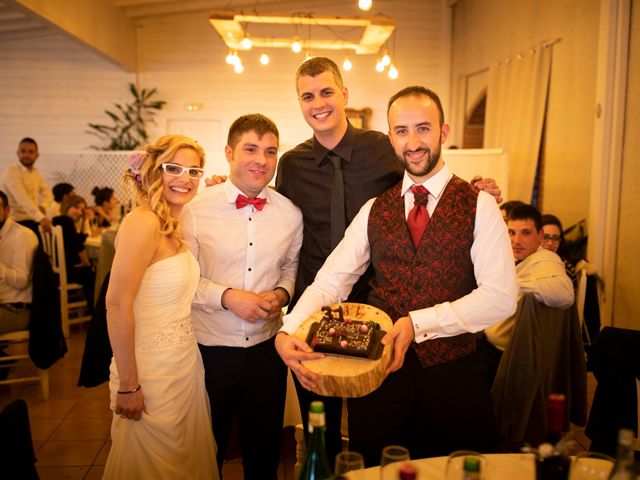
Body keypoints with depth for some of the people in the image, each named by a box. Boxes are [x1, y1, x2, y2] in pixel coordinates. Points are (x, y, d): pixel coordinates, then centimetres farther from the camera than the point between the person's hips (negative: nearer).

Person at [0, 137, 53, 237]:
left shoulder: (35, 172, 11)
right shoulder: (11, 171, -14)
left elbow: (47, 193, 10)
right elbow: (22, 199, -29)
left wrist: (43, 206, -14)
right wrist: (41, 218, -42)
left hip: (33, 221, 7)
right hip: (17, 223, -7)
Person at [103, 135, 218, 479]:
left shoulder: (177, 224, 6)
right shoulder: (143, 222, -21)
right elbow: (117, 306, -23)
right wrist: (128, 385, -20)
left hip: (186, 362, 8)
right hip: (151, 370, -8)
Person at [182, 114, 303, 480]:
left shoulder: (290, 213, -2)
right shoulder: (197, 210, -9)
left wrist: (281, 293, -8)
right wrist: (227, 296, -19)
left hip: (268, 348, 2)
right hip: (210, 349, -2)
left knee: (265, 449, 20)